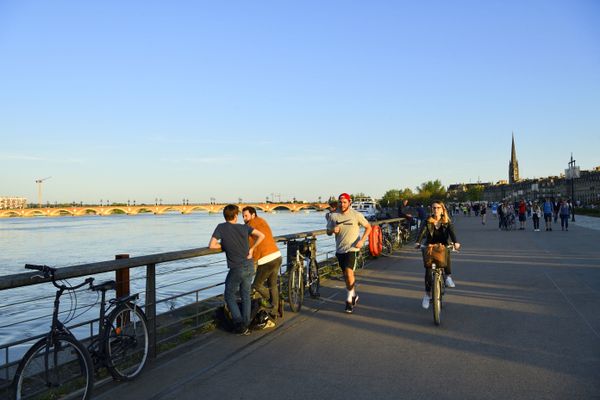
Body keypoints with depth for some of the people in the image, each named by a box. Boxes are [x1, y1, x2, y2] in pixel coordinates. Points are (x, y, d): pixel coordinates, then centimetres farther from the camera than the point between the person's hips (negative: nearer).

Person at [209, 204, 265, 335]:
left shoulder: (221, 227, -7)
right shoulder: (244, 227, 3)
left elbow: (211, 245, -12)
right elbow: (261, 236, -4)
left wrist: (224, 246, 5)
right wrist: (252, 249, 4)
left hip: (237, 269, -4)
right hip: (250, 266, 4)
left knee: (229, 296, 13)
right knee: (245, 295, 17)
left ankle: (239, 323, 1)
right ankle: (246, 324, 17)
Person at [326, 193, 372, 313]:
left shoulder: (356, 215, -7)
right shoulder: (334, 216, 1)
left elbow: (368, 227, 1)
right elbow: (328, 232, 9)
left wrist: (362, 241, -12)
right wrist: (333, 230, -15)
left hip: (352, 249, -4)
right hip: (340, 250, 4)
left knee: (349, 272, -18)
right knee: (346, 275, 15)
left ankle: (349, 300, -5)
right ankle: (354, 296, 36)